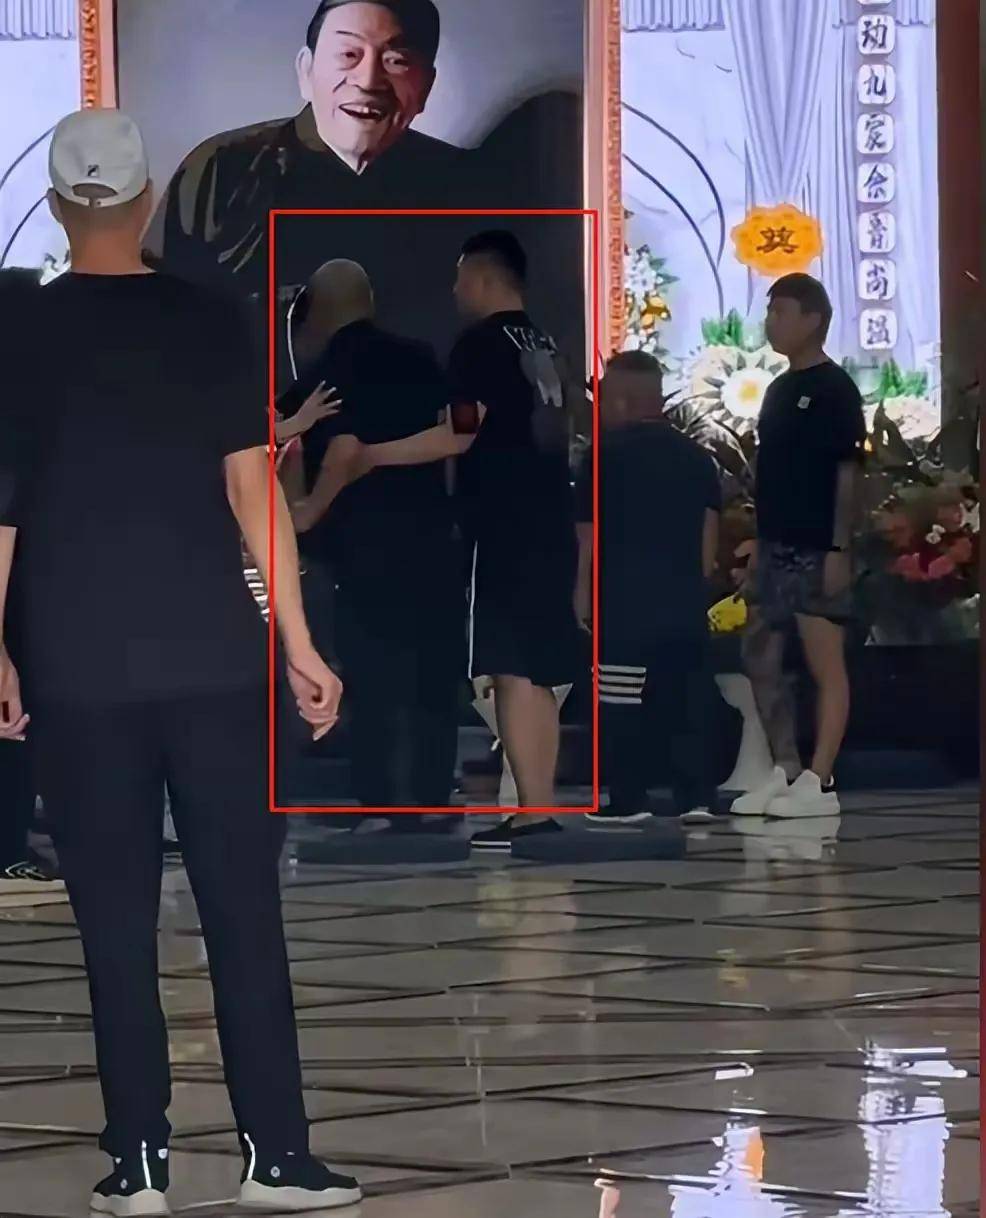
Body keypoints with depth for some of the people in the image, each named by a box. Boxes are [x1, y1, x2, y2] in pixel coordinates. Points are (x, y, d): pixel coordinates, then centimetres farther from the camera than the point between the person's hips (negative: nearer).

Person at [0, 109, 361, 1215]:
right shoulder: (208, 323, 0)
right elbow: (252, 490, -3)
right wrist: (299, 644, 0)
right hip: (213, 655, 0)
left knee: (115, 919, 4)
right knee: (243, 909, 3)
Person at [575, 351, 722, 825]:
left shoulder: (607, 455, -2)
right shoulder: (697, 457, 11)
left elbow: (588, 539, -3)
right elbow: (709, 539, 8)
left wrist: (581, 598, 3)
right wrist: (695, 585, 16)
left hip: (625, 599, -5)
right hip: (685, 599, 5)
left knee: (622, 701, 0)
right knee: (688, 696, 7)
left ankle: (628, 799, -1)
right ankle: (697, 797, 3)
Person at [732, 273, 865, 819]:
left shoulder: (833, 389, -8)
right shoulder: (779, 390, 16)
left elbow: (847, 473, -12)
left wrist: (840, 549, -17)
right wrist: (759, 544, 16)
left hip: (816, 550, -9)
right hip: (777, 547, 9)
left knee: (825, 663, -5)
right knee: (761, 660, 10)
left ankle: (820, 782, -5)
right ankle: (785, 773, 18)